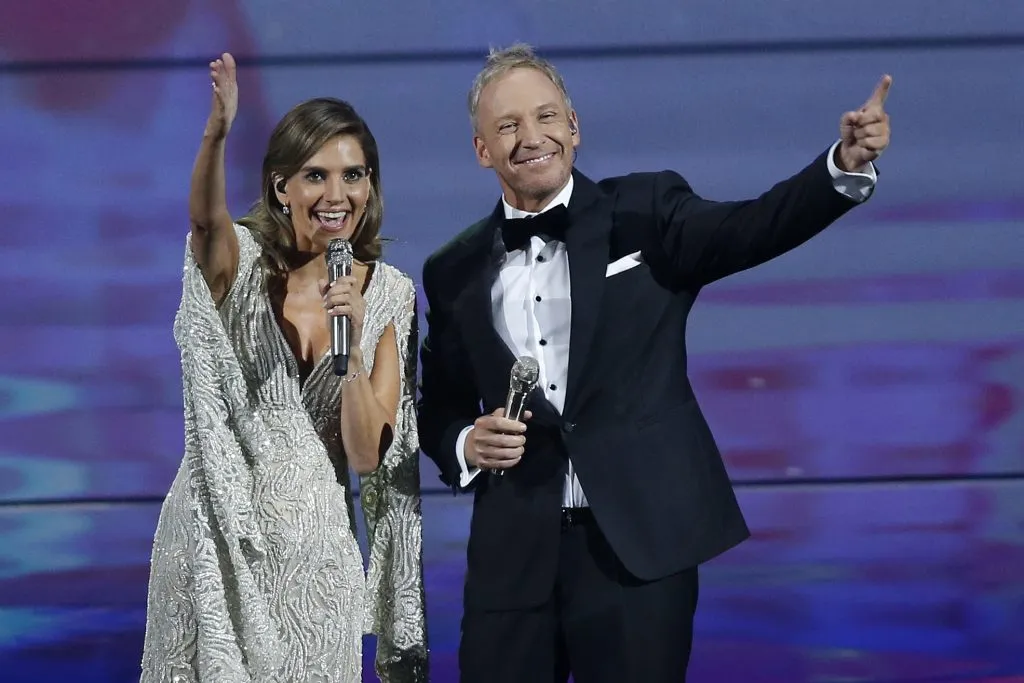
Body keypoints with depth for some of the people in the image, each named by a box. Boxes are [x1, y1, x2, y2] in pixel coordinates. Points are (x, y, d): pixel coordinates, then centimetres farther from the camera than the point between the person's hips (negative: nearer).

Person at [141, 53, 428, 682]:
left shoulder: (389, 293, 2)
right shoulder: (241, 261, -4)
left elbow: (367, 454, -2)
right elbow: (206, 217, -30)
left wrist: (352, 343, -17)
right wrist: (216, 134, -50)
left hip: (316, 548, 2)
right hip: (220, 534, -2)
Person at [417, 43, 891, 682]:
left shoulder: (646, 214, 1)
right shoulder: (456, 272, 9)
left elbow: (752, 228, -14)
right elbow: (439, 407, 17)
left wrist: (846, 165, -31)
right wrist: (465, 444, -5)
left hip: (642, 548, -2)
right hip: (514, 555, 2)